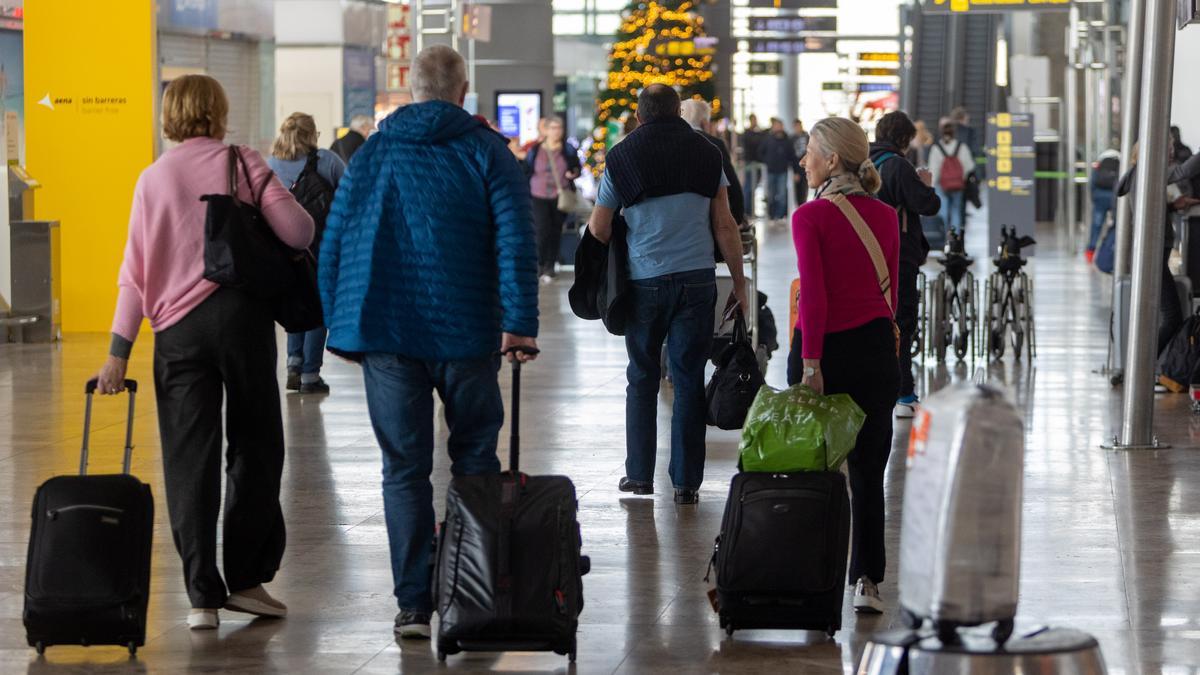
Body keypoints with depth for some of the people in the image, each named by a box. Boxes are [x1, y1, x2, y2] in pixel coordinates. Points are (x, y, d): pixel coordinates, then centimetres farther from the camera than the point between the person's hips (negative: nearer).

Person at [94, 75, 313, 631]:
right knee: (254, 448, 10)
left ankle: (202, 595, 0)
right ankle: (246, 578, 11)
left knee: (189, 460, 4)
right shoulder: (242, 163, 0)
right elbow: (297, 232, -9)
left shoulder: (153, 178, 7)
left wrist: (119, 351, 5)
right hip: (242, 313, -2)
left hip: (177, 327, 2)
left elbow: (135, 270, 4)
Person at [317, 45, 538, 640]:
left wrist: (339, 325, 16)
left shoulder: (374, 152, 9)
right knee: (475, 456, 13)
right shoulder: (485, 150, 1)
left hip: (385, 332, 1)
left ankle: (414, 603, -1)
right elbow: (515, 239, -10)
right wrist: (520, 320, -11)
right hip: (464, 331, -1)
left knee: (404, 467, 3)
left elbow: (333, 242, 10)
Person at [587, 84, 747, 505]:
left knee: (642, 378, 13)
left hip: (645, 280, 0)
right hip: (697, 278, 1)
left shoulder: (622, 157, 1)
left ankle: (640, 475, 13)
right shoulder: (707, 154, 3)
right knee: (689, 380, 5)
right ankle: (686, 482, 5)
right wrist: (739, 283, 8)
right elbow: (725, 226, 1)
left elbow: (598, 228, 2)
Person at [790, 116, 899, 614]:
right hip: (875, 349, 3)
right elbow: (891, 291, 11)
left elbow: (814, 296, -16)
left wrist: (811, 364, -17)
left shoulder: (810, 217, -10)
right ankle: (866, 581, -1)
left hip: (824, 348, -3)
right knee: (867, 472, 6)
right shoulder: (885, 217, 5)